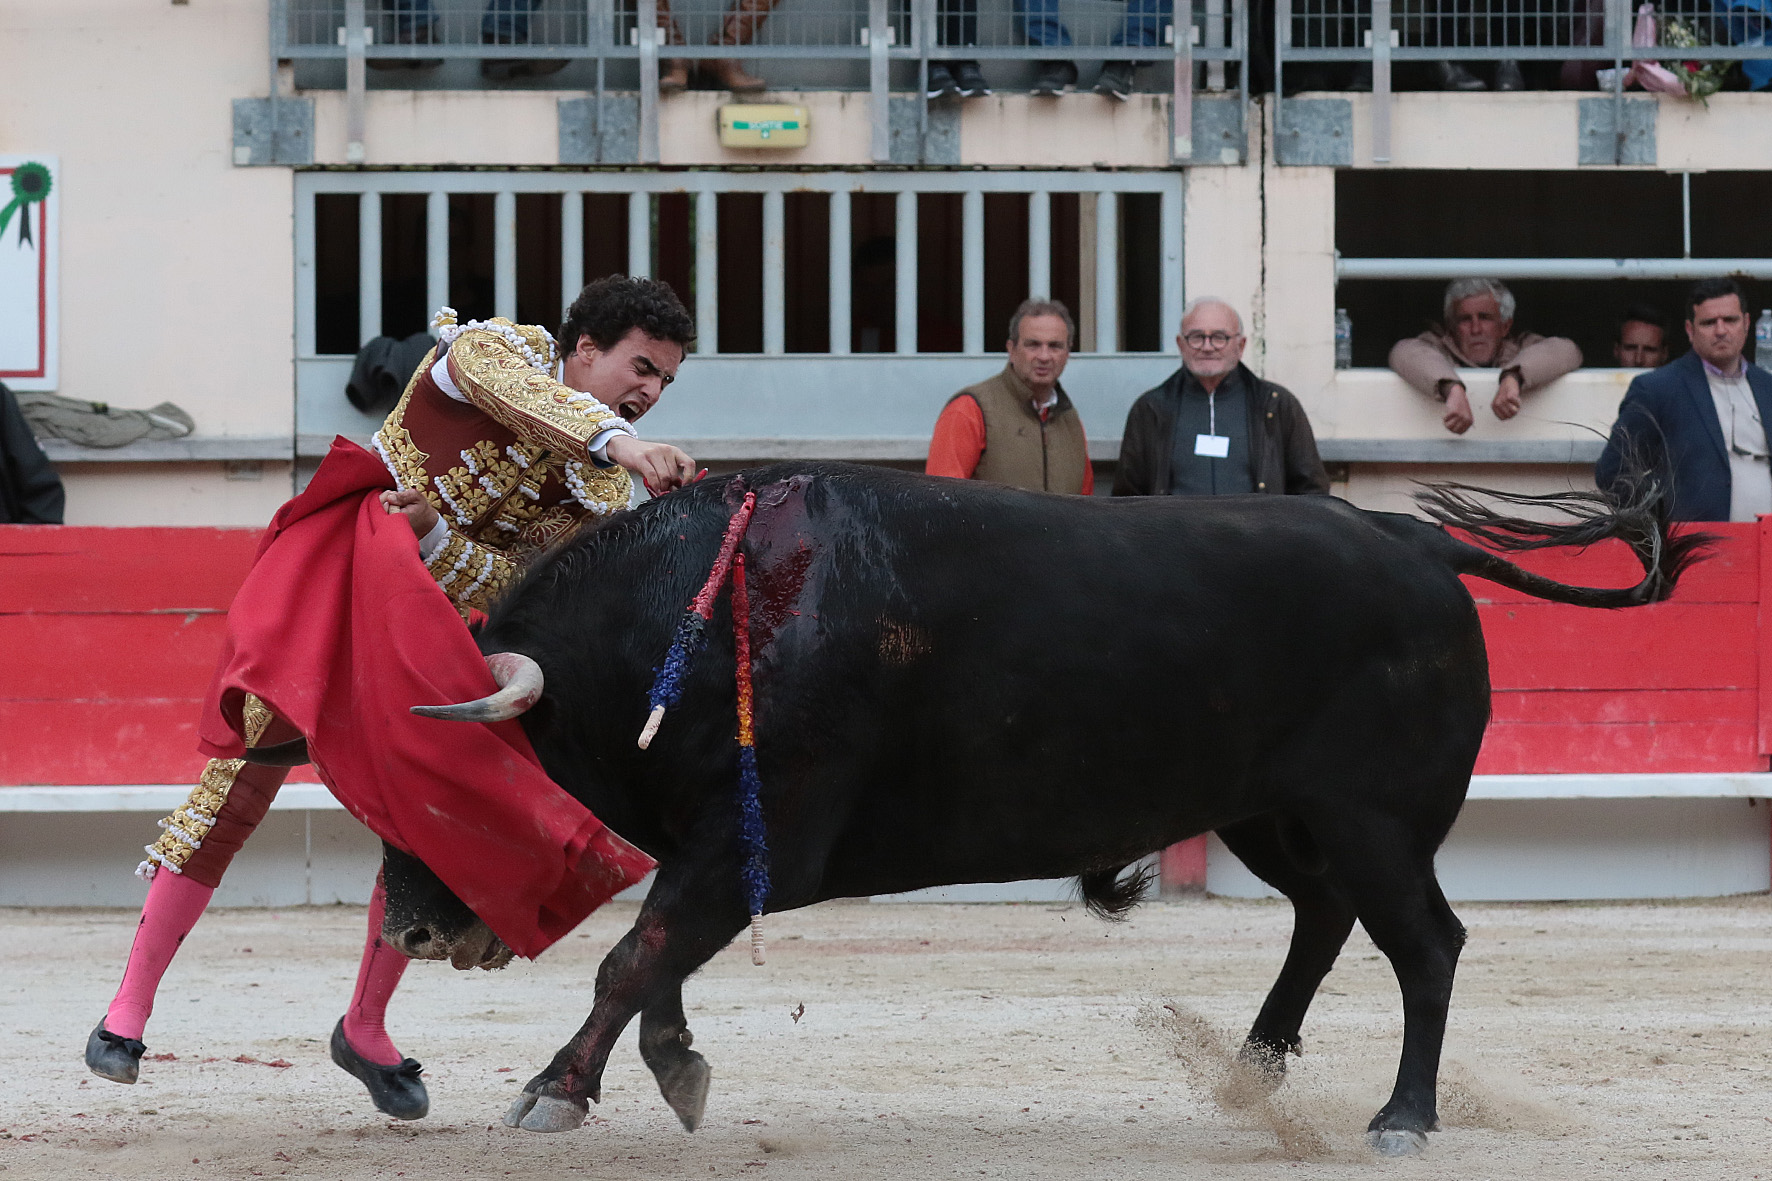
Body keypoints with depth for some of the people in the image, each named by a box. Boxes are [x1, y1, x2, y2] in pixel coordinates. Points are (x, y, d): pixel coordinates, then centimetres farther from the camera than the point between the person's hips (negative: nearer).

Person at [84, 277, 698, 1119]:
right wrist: (618, 444, -51)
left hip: (416, 633, 6)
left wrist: (432, 532, -27)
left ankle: (365, 1030, 15)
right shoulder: (499, 350, -8)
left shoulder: (600, 494, 3)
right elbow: (522, 394, -34)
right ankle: (129, 1007, -4)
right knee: (243, 780, -10)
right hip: (324, 573, -5)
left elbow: (506, 586, -8)